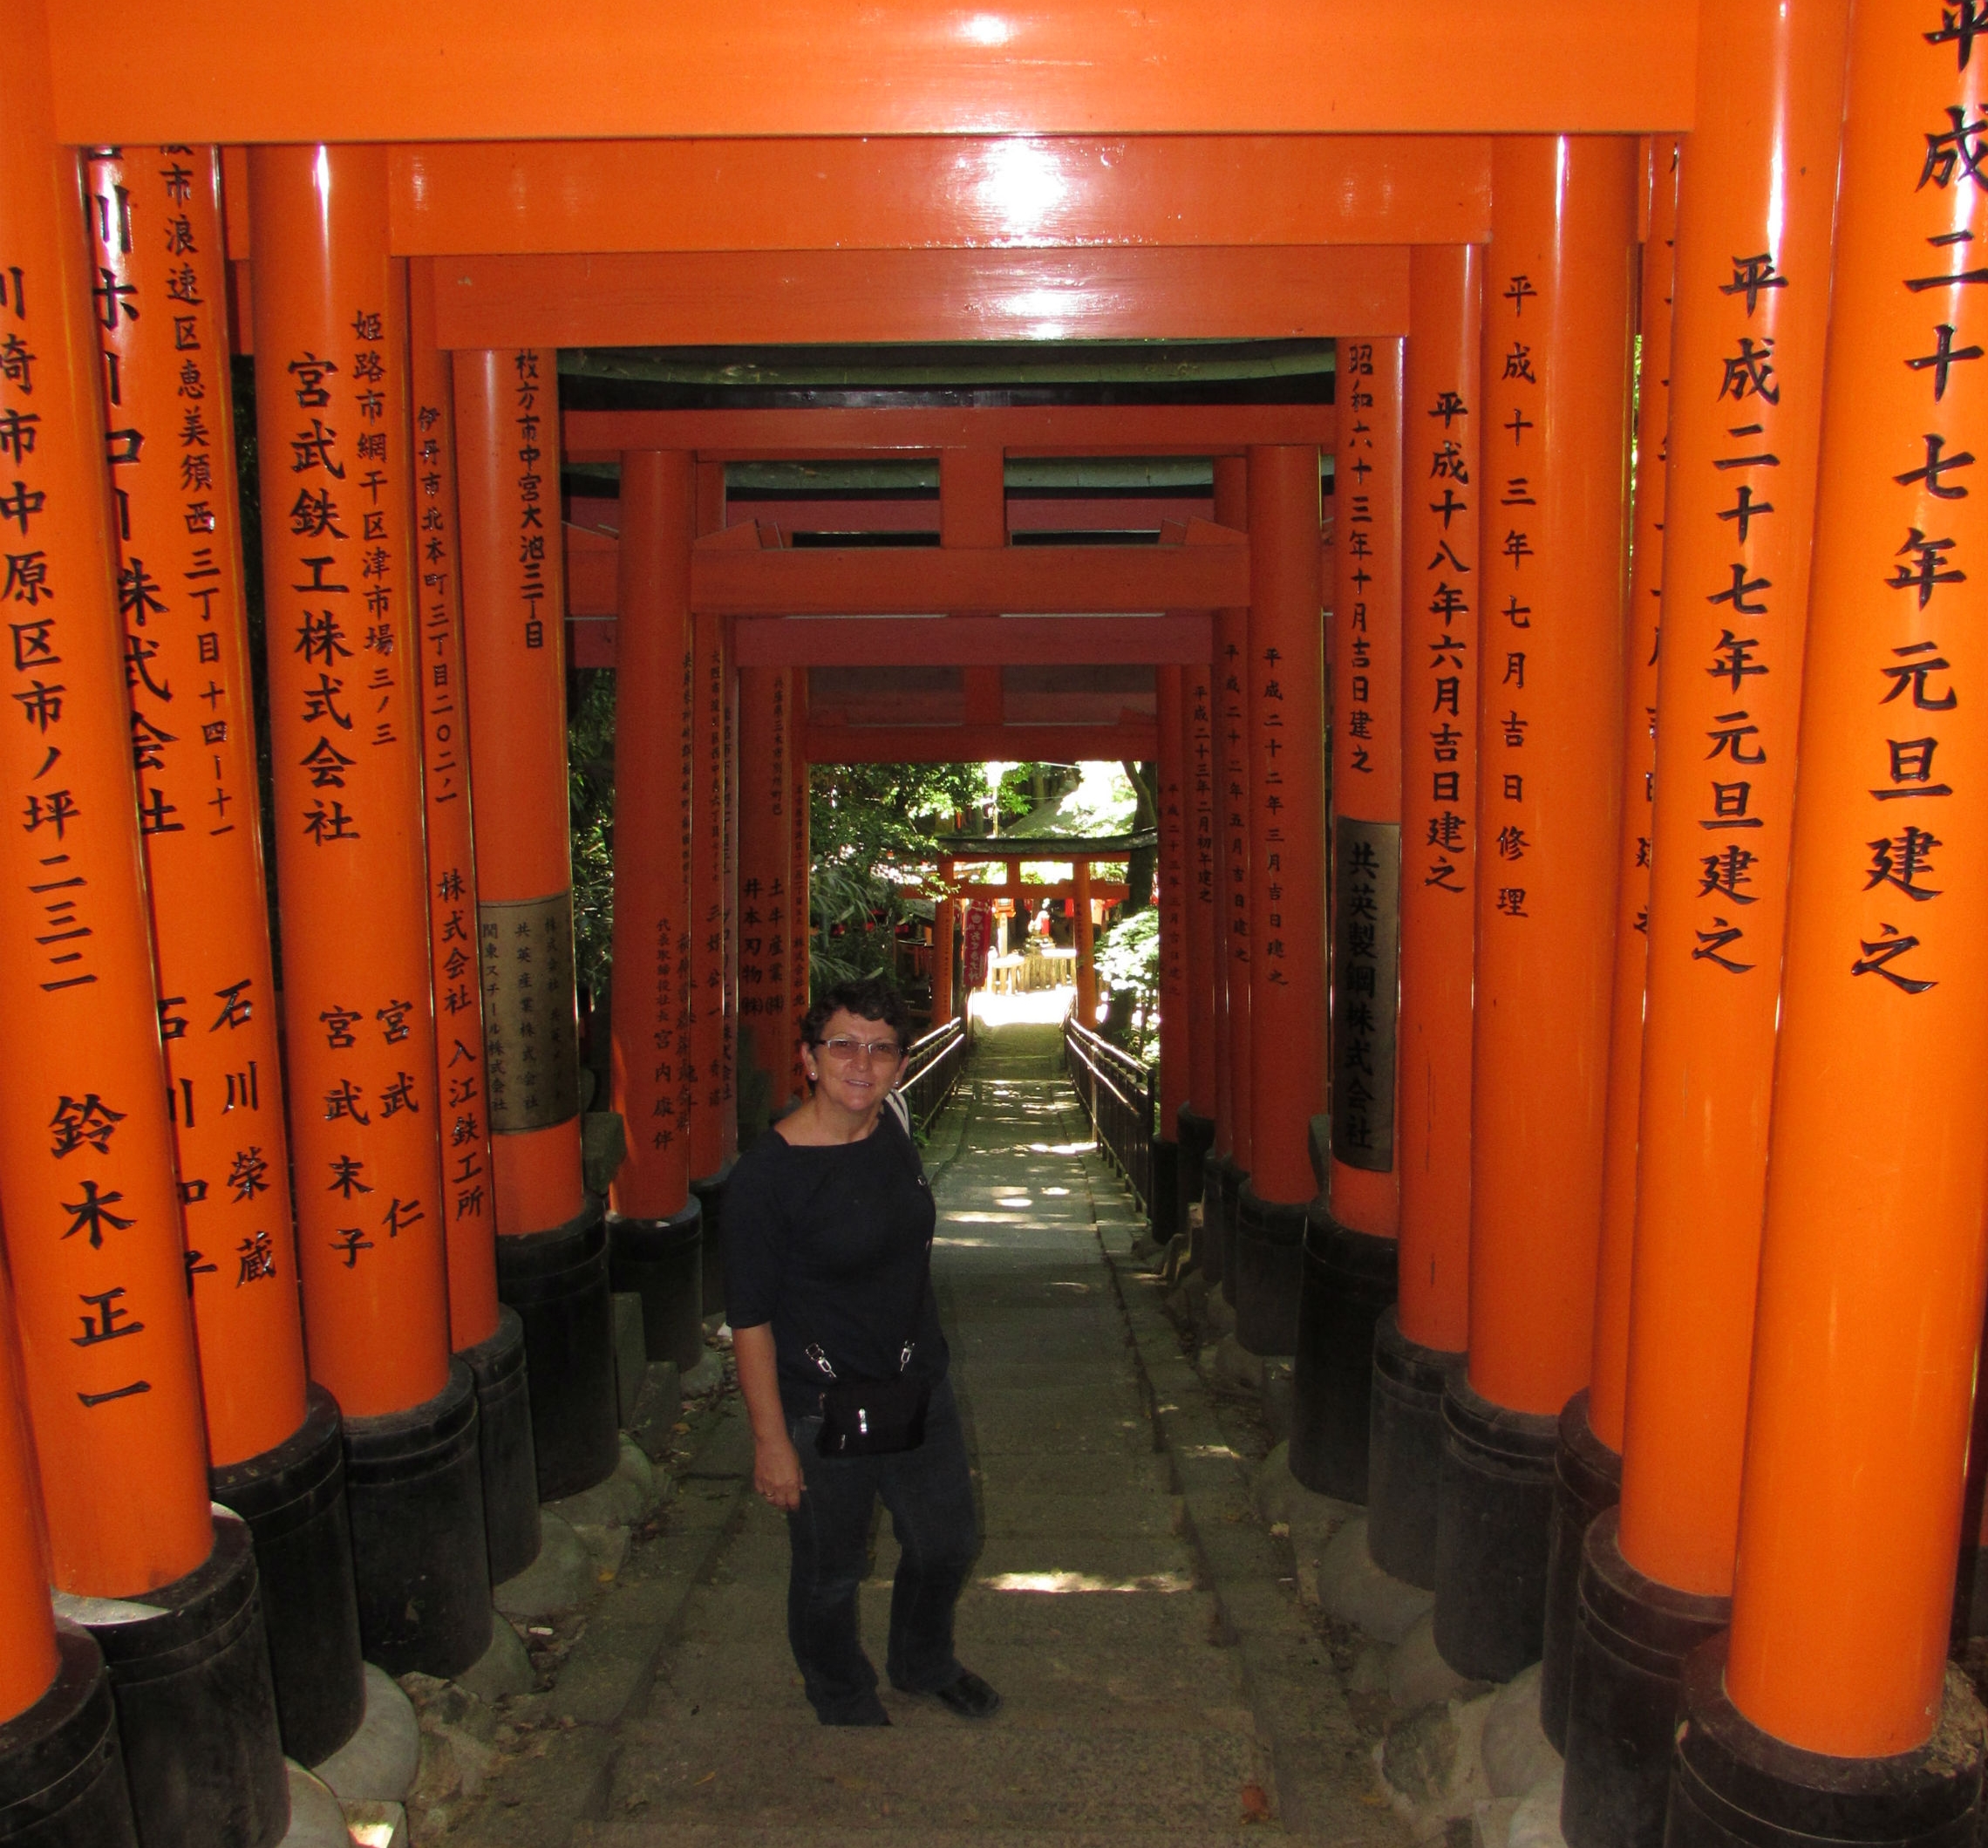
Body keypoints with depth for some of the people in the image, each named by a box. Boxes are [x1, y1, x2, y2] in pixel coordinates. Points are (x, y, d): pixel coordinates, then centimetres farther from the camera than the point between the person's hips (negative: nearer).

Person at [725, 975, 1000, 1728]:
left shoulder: (893, 1128, -3)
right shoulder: (766, 1174, -24)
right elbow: (750, 1319, -19)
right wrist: (771, 1439, -18)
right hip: (824, 1409, -6)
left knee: (947, 1544, 22)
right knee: (831, 1574, 14)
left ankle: (924, 1665, 52)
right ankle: (846, 1705, 45)